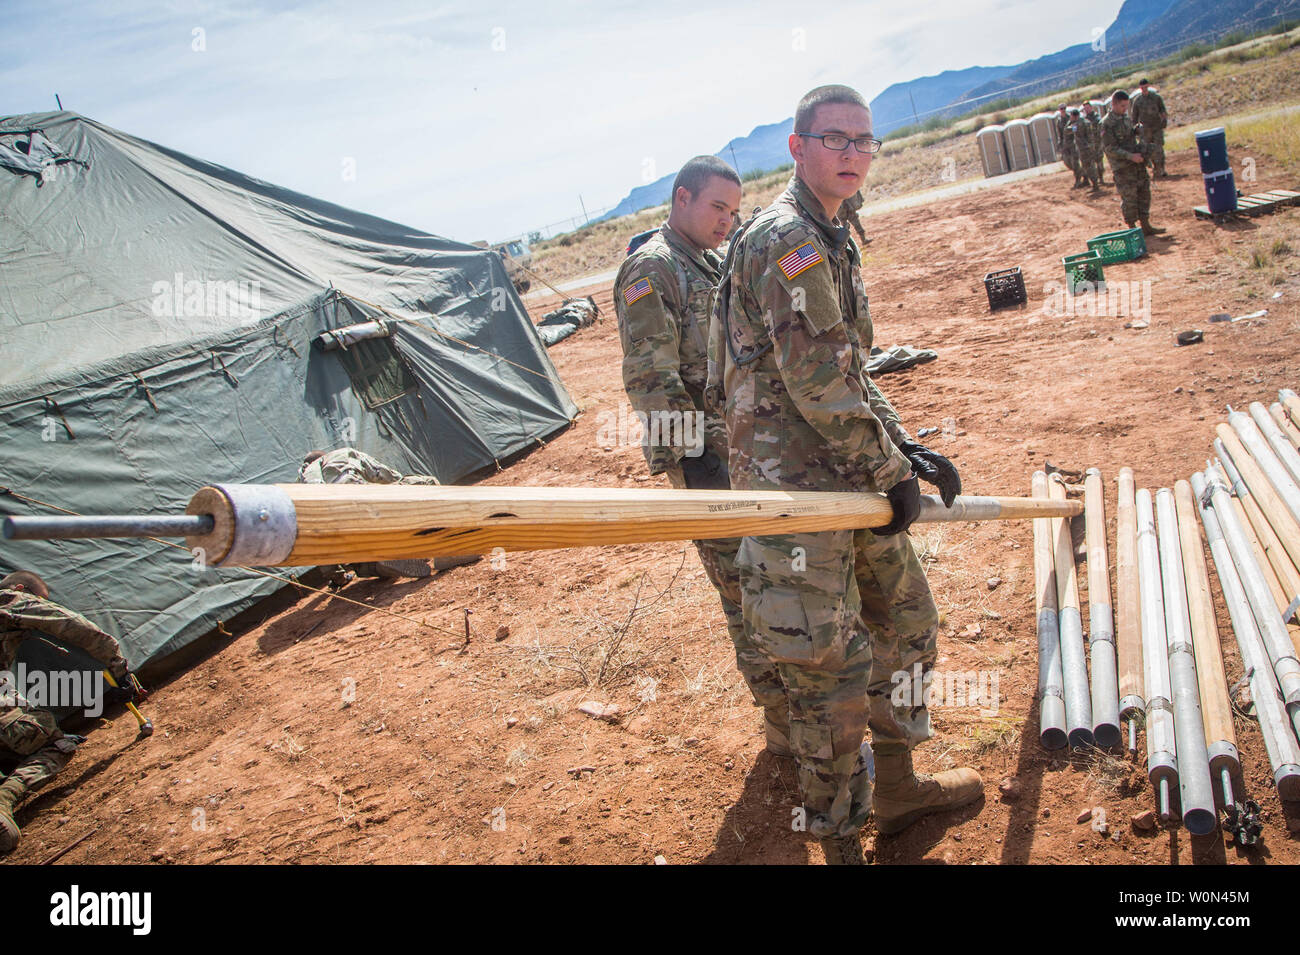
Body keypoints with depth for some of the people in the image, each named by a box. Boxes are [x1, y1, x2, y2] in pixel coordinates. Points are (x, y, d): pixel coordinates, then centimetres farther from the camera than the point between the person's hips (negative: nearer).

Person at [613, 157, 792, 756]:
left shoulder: (713, 264, 17)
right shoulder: (651, 269, -11)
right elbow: (650, 379, -19)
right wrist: (693, 459, -23)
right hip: (707, 457, -9)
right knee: (748, 592, -3)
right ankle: (786, 724, 9)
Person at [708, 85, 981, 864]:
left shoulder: (831, 241, 17)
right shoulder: (785, 238, -15)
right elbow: (818, 385, -21)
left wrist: (909, 450, 10)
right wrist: (892, 470, -11)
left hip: (850, 479, 11)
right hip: (793, 487, -10)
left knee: (908, 622, 20)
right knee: (833, 673, -3)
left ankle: (898, 787, 38)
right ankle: (841, 840, 17)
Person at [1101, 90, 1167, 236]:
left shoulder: (1127, 118, 12)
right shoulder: (1107, 123, -12)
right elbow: (1110, 149, -17)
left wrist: (1142, 149, 8)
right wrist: (1130, 156, -22)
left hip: (1137, 164, 8)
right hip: (1122, 168, -8)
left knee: (1144, 193, 9)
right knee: (1129, 198, -3)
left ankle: (1146, 226, 17)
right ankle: (1132, 229, 6)